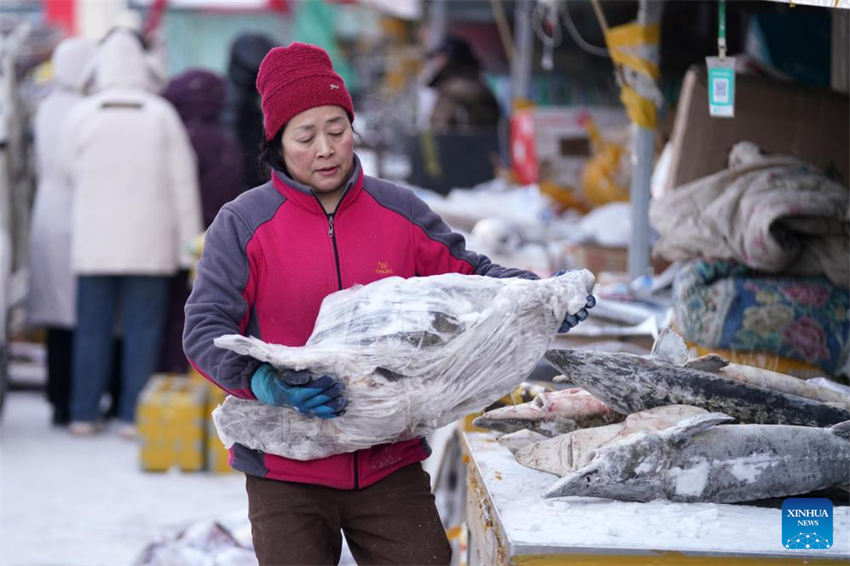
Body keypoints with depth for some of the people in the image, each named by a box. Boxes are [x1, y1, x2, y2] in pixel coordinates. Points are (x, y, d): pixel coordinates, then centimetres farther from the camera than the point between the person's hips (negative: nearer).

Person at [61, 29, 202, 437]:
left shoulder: (82, 115, -2)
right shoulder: (161, 115, -3)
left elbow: (69, 169, 9)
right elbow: (182, 184, -1)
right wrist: (189, 246, 4)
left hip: (94, 242, 1)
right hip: (149, 245, -1)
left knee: (92, 328, 7)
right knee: (142, 330, 3)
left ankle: (83, 414, 9)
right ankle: (134, 415, 1)